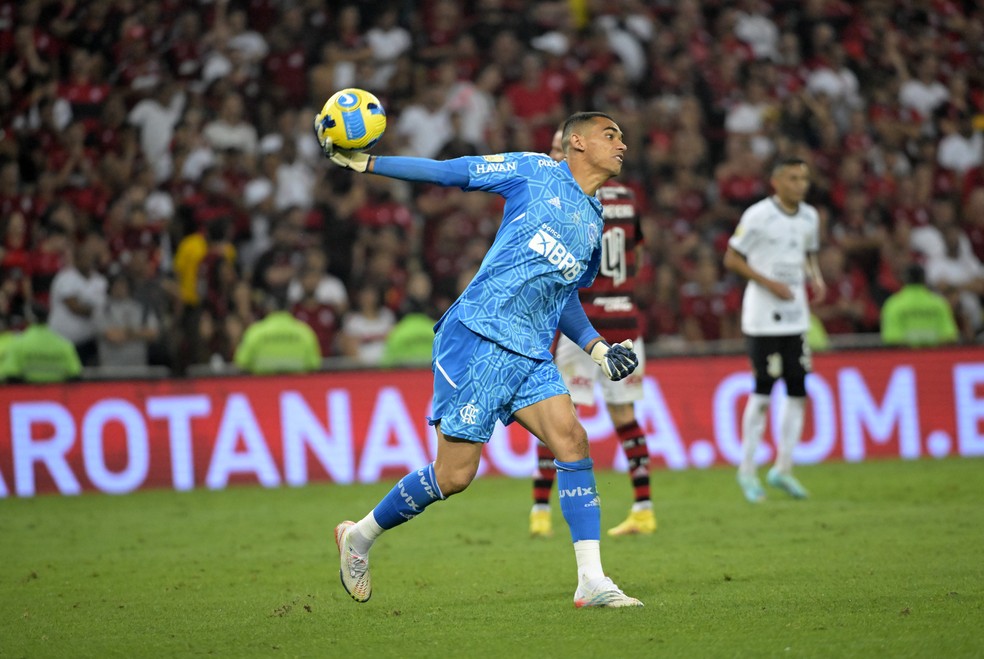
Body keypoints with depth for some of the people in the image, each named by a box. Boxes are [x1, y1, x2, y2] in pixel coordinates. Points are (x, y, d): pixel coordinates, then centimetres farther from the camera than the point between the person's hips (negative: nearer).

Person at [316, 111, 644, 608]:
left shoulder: (593, 225, 20)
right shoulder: (537, 171, 1)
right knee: (453, 475, -5)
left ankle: (592, 582, -14)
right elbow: (450, 172, 2)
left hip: (531, 355, 6)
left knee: (572, 440, -14)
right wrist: (365, 163, -2)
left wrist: (595, 347, 13)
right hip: (478, 336, -6)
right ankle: (359, 536, 17)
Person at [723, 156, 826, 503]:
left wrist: (816, 277, 1)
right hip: (763, 315, -6)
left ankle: (783, 468, 14)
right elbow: (731, 258, -8)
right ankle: (747, 470, 9)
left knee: (798, 392, 4)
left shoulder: (809, 217, 8)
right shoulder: (758, 216, -12)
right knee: (762, 393, -4)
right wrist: (769, 283, -17)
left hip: (796, 316, 6)